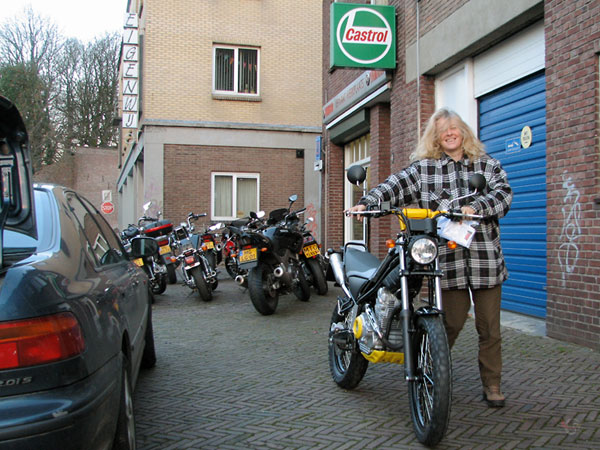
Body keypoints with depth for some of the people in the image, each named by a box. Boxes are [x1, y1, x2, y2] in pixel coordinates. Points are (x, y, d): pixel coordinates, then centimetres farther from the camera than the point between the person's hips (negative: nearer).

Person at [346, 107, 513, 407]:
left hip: (485, 259, 1)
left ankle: (492, 385, 23)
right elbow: (396, 185, -4)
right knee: (451, 323, 2)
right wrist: (366, 202, -20)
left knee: (489, 327, 7)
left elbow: (503, 194, -3)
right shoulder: (423, 168, 8)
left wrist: (474, 207, -20)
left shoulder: (488, 165, 11)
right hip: (448, 259, -1)